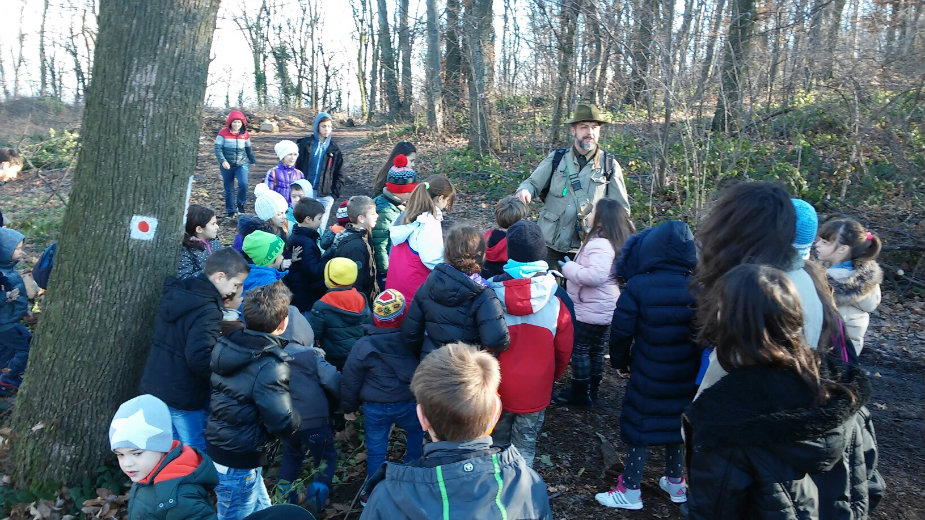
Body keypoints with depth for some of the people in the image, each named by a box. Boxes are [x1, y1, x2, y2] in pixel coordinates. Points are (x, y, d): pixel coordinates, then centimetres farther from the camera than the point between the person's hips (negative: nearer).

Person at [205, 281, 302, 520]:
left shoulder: (227, 345, -2)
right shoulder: (270, 365, -25)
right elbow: (284, 425, -27)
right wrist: (296, 417, -5)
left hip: (215, 449, 8)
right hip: (239, 463, -8)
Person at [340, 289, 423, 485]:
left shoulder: (362, 346, -13)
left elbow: (350, 381, -5)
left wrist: (350, 407, 9)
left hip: (374, 408, -1)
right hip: (407, 403, 1)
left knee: (375, 450, 11)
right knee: (415, 432, 28)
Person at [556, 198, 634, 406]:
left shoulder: (600, 245, -25)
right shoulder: (613, 241, 7)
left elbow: (596, 275, -36)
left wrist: (568, 268, -23)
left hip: (590, 311, -10)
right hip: (604, 310, 10)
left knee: (580, 349, 4)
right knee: (596, 350, 19)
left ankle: (579, 393, 15)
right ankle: (592, 390, 33)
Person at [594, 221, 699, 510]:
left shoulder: (637, 286, -18)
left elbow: (621, 331, -15)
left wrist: (620, 362, 3)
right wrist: (698, 363, 12)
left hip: (648, 376, -3)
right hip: (686, 377, 3)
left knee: (637, 425, 11)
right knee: (675, 422, 22)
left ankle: (630, 491, 21)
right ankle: (675, 482, 39)